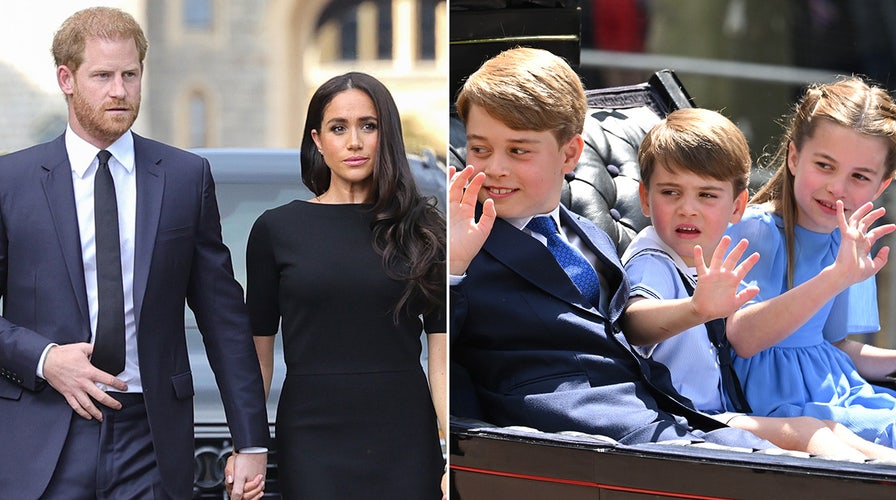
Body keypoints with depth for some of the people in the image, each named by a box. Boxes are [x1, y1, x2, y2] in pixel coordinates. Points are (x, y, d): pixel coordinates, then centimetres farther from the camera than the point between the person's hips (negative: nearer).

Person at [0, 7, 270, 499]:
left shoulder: (187, 177, 6)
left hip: (151, 440, 1)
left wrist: (251, 441, 3)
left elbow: (223, 315, 6)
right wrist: (43, 359, -13)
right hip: (43, 440, 0)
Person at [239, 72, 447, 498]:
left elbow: (442, 356, 0)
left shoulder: (421, 230, 4)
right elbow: (258, 353, 5)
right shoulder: (277, 229, 3)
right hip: (312, 442, -1)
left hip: (404, 441, 1)